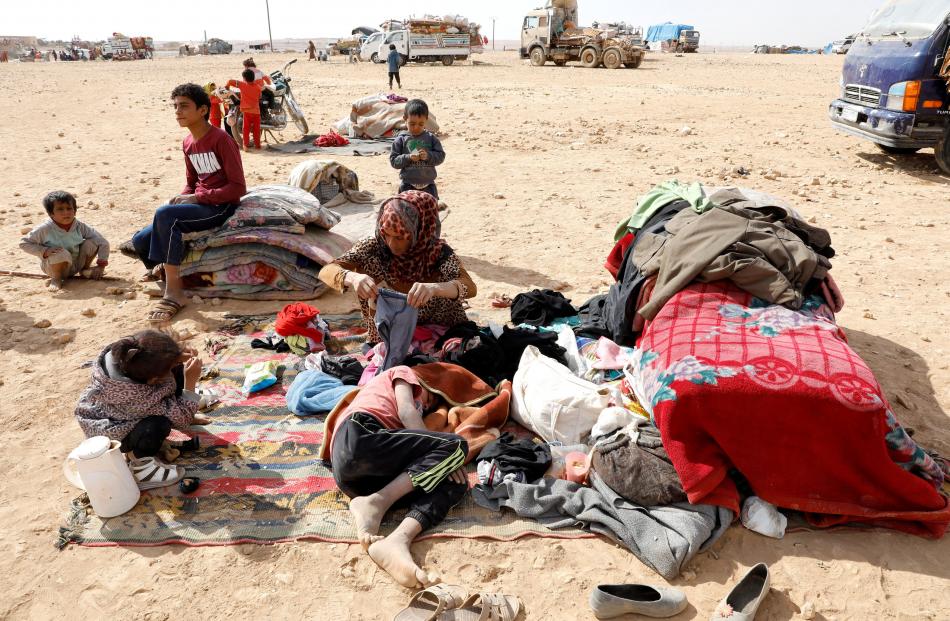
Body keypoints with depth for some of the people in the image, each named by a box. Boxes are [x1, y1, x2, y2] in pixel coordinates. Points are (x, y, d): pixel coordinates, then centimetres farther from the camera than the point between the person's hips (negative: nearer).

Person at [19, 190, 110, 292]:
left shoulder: (80, 227, -13)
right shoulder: (45, 229, -19)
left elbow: (103, 243, -12)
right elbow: (23, 243, -11)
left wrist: (101, 266, -18)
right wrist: (44, 251, -27)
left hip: (76, 265, 3)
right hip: (53, 267, -3)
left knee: (92, 243, -18)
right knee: (61, 254, -38)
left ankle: (85, 269, 8)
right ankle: (57, 279, -7)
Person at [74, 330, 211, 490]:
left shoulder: (127, 355, -31)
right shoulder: (139, 398, -44)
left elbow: (157, 359, -7)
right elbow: (182, 419, -29)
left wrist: (180, 357, -26)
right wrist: (191, 382, -35)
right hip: (109, 432, -7)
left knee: (177, 372, -5)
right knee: (159, 424, -36)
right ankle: (141, 462, -9)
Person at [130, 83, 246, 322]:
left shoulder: (221, 139, -12)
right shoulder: (187, 143, 12)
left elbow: (238, 188, -16)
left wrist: (197, 197, -19)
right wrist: (181, 198, 0)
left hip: (221, 207, -8)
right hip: (198, 205, 8)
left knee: (165, 214, -32)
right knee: (141, 241, -6)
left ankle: (174, 292, -25)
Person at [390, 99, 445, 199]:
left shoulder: (431, 138, 2)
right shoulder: (401, 139, -2)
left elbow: (441, 155, -1)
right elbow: (393, 160, -4)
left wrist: (428, 156, -19)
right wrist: (408, 157, -20)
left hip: (428, 184, 2)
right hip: (408, 185, -2)